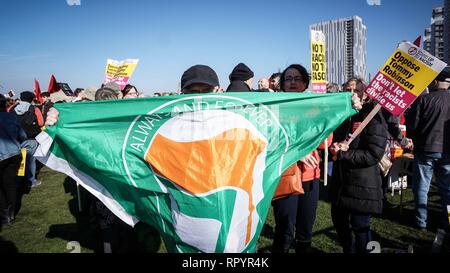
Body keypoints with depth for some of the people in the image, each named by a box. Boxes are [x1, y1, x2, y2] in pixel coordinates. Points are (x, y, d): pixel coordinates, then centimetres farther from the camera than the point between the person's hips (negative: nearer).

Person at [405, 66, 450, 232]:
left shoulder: (423, 100, -12)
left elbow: (411, 125, -10)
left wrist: (412, 141, 7)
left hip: (425, 150, -3)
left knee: (421, 187, 8)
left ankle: (421, 221, 15)